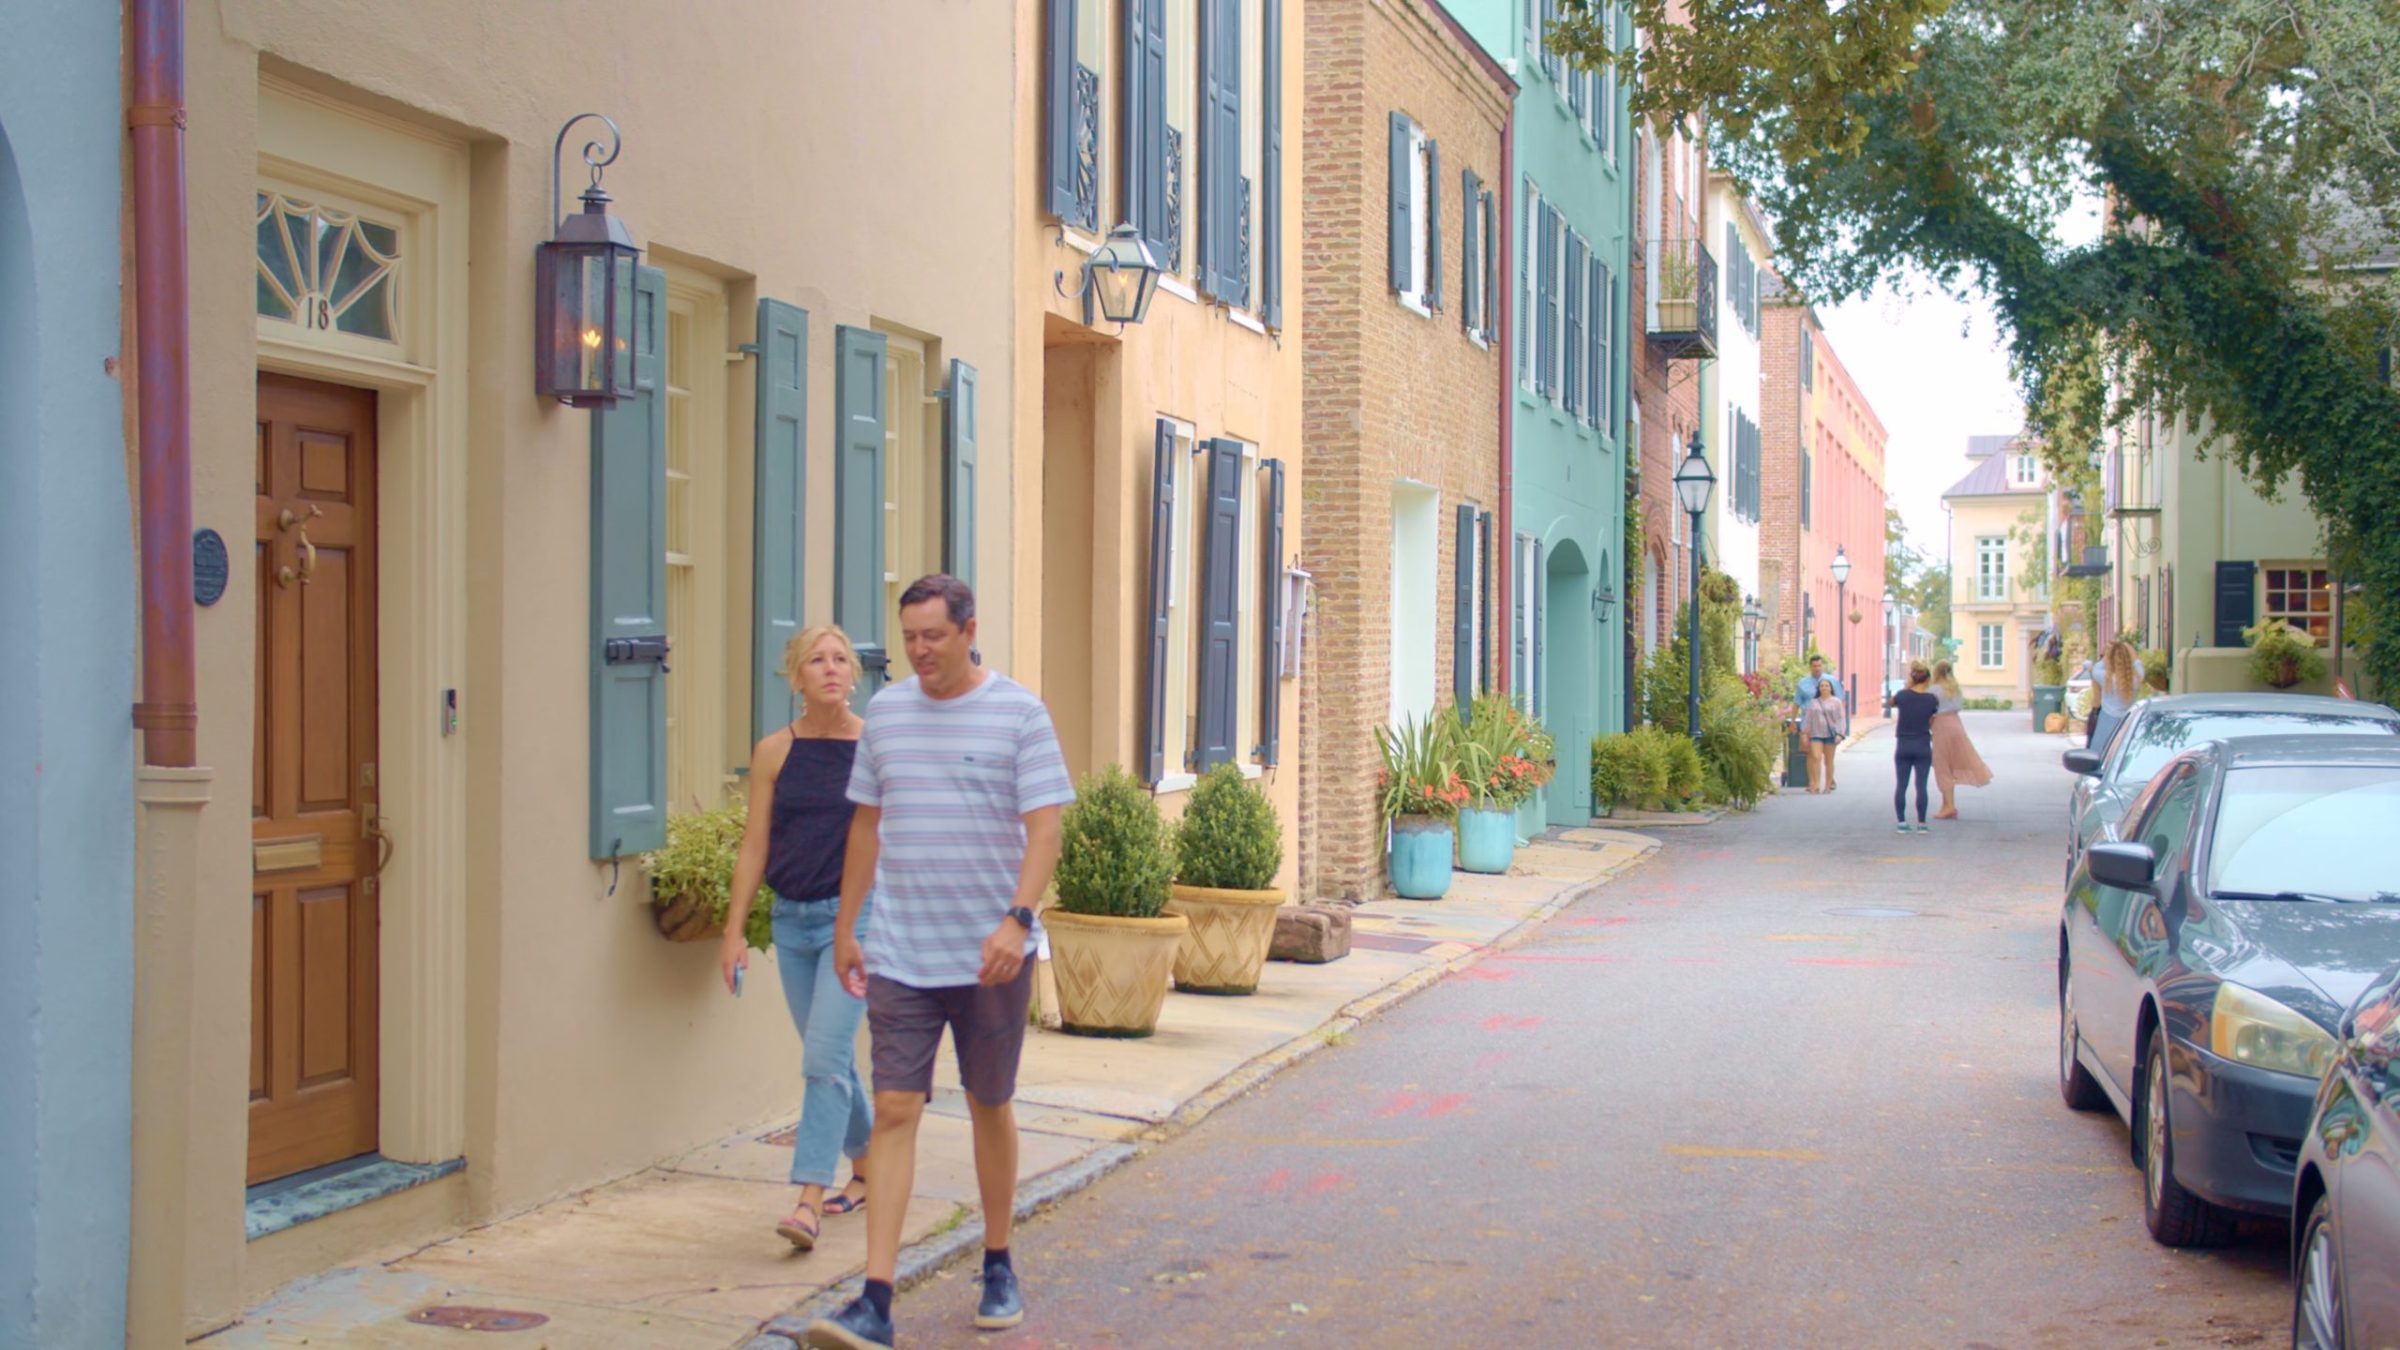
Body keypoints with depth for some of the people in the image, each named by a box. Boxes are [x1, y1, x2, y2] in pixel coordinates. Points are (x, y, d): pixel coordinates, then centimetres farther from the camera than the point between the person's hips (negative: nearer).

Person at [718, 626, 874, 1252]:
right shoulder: (775, 752, 3)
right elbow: (754, 847, 6)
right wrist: (734, 931, 3)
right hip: (792, 918, 4)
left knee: (825, 1055, -13)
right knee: (830, 1058, 14)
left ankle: (808, 1200, -15)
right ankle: (868, 1168, 33)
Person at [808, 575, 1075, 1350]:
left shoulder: (1018, 713, -5)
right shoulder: (885, 713, 7)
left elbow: (1044, 827, -10)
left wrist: (1017, 920, -23)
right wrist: (846, 925, 16)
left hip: (989, 955, -2)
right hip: (900, 954, 2)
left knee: (989, 1107, 11)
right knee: (894, 1113, -5)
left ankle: (998, 1268, 29)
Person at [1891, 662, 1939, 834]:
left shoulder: (1902, 696, -8)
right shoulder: (1931, 699, -7)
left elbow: (1890, 703, 14)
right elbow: (1932, 723, 1)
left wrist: (1907, 688, 7)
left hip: (1903, 746, 0)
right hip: (1923, 747, 0)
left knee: (1901, 785, 6)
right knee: (1921, 785, 3)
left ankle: (1902, 822, 5)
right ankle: (1921, 823, 4)